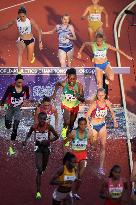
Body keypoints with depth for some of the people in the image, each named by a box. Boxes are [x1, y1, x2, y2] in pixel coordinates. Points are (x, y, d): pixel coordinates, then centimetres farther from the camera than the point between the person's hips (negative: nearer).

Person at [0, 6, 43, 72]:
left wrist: (40, 42, -15)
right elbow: (6, 26, 2)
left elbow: (39, 30, -12)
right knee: (20, 52, -33)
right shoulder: (16, 21, -14)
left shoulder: (30, 21, -19)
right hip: (21, 40, 0)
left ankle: (32, 55, 48)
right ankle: (19, 71, -40)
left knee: (30, 60, 9)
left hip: (30, 40, 0)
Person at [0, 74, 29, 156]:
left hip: (18, 109, 0)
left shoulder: (25, 87, -11)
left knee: (15, 128, -5)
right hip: (10, 108, 0)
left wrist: (26, 100, -1)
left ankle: (11, 146, -1)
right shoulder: (11, 87, -18)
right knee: (8, 126, 13)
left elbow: (27, 95, 12)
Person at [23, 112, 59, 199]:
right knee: (39, 169, -13)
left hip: (46, 147, 1)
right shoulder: (34, 127, -13)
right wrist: (26, 141, -8)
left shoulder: (49, 127, -17)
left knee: (44, 167, 20)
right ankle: (38, 191, -13)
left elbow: (57, 136, -9)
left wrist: (48, 141, -23)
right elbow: (29, 134, 9)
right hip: (38, 147, -1)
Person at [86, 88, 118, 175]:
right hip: (93, 126, -3)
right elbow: (87, 116, -22)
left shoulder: (107, 103, -10)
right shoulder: (94, 104, -23)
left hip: (102, 125, 3)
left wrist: (115, 121, -7)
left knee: (103, 146, 0)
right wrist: (88, 125, -35)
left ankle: (101, 167, 5)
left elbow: (112, 113, 7)